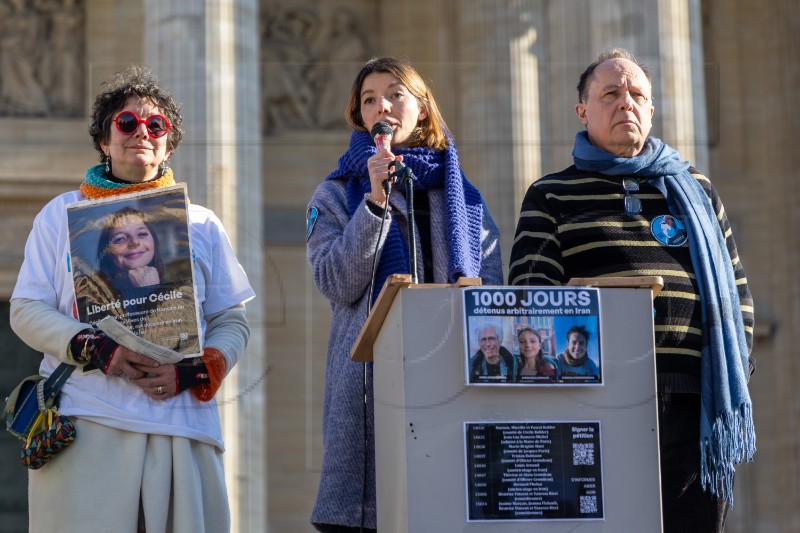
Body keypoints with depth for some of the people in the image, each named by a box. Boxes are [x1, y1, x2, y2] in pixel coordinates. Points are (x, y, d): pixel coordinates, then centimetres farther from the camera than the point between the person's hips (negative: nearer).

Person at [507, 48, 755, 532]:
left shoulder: (695, 189, 19)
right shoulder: (552, 196, 10)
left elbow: (735, 288, 19)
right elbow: (531, 294, 2)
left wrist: (736, 376, 7)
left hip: (695, 403, 3)